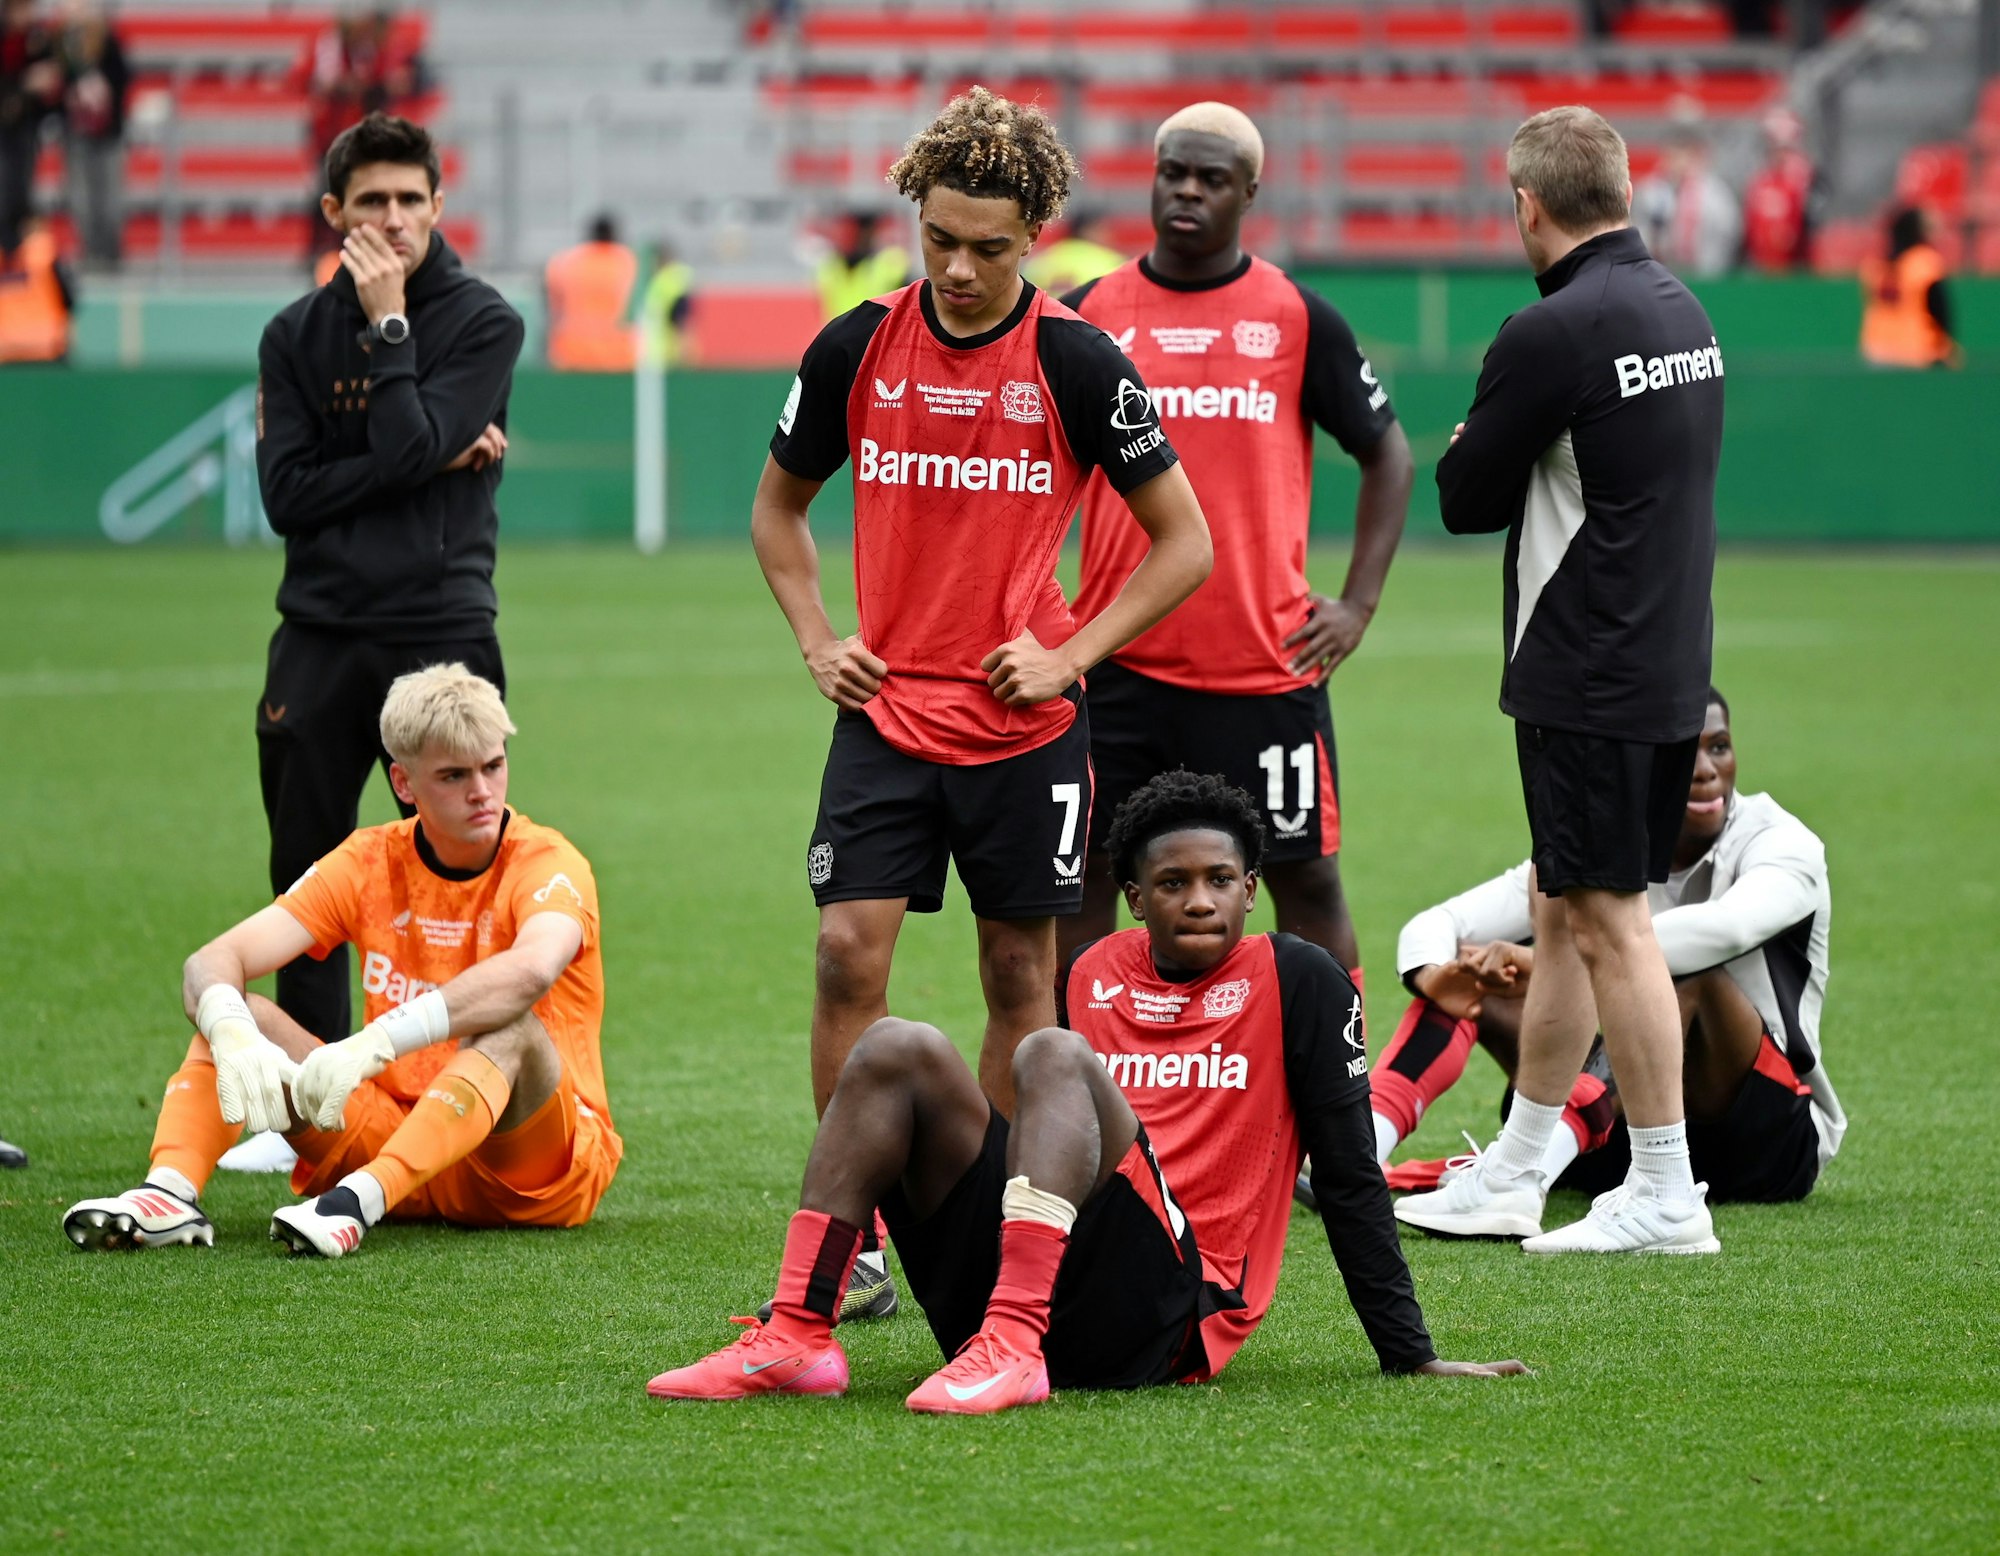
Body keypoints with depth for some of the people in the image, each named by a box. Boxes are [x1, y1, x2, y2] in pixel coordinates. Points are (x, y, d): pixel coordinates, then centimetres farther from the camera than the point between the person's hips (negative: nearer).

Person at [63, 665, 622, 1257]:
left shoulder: (547, 863, -12)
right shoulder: (370, 863, 1)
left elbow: (531, 970, -37)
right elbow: (212, 962, -9)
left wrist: (372, 1045, -45)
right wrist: (234, 1038, -33)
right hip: (394, 1132, 4)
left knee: (509, 1028, -34)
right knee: (241, 1015, -11)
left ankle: (358, 1201, -51)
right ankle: (169, 1190, -34)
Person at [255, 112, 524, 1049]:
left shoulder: (484, 323, 1)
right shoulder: (296, 335, 10)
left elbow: (412, 446, -14)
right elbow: (287, 495, -3)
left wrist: (389, 325, -11)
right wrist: (435, 460, -9)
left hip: (441, 630, -3)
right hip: (319, 635, 3)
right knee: (307, 888, 7)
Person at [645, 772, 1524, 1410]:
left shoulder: (1298, 984, 7)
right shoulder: (1091, 977, 20)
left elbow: (1347, 1175, 4)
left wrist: (1410, 1357, 2)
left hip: (1169, 1315, -5)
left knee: (1053, 1058, -25)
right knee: (898, 1051, -10)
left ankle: (1011, 1350, -42)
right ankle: (795, 1337, -24)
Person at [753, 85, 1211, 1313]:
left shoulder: (1077, 363, -7)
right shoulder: (858, 348, 0)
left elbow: (1185, 542, -1)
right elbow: (780, 505, 17)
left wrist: (1070, 656, -9)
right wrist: (818, 638, 3)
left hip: (1028, 726, -1)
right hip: (887, 709, 1)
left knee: (1022, 976, 6)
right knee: (849, 956, -9)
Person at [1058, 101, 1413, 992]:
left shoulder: (1298, 319, 2)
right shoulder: (1090, 315, 6)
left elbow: (1388, 457, 9)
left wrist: (1357, 603, 0)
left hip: (1267, 664, -1)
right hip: (1118, 662, 1)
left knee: (1306, 877, 2)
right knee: (1084, 876, 4)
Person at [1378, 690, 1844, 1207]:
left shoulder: (1780, 843, -11)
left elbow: (1727, 928, -36)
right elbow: (1435, 925, -5)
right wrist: (1436, 976, -32)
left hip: (1770, 1140, -4)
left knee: (1693, 975, -33)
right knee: (1474, 978, -10)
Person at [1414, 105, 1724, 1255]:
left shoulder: (1553, 335, -17)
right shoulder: (1684, 311, 10)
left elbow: (1465, 500, -9)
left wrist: (1475, 457, 11)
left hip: (1588, 676, -9)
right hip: (1672, 670, 9)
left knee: (1609, 922, -4)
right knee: (1564, 912, 15)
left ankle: (1667, 1194, -1)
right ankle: (1512, 1180, 23)